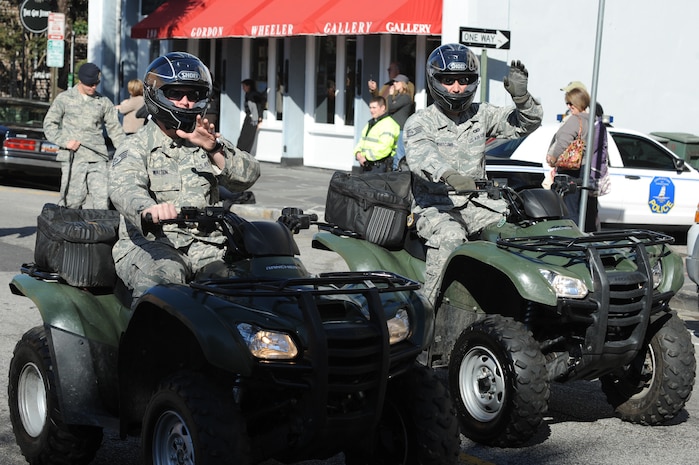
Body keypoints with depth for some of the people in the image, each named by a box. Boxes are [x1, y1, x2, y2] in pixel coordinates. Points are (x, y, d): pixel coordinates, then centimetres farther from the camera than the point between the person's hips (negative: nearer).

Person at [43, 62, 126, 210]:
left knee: (101, 200, -7)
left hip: (98, 159, 2)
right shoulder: (64, 98, 7)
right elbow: (49, 124, 7)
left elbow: (115, 128, 17)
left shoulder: (103, 102, 13)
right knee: (72, 199, -6)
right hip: (73, 158, -2)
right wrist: (65, 141, -7)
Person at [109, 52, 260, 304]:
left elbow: (249, 175, 6)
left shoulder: (208, 142, 20)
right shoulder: (135, 148, 5)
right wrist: (148, 210, -40)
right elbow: (124, 187, -16)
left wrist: (214, 150, -13)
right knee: (160, 277, -36)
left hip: (205, 245, 4)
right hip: (150, 243, -4)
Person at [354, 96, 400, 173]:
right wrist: (358, 153, 0)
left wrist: (366, 157, -19)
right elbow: (362, 141, 22)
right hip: (366, 166, 10)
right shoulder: (370, 123, 21)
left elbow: (384, 148, -22)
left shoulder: (388, 124, -12)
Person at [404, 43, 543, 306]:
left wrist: (521, 97, -9)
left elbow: (526, 124, 14)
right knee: (450, 238, -35)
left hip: (476, 205, 5)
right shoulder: (420, 122, -3)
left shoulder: (481, 116, 12)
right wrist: (448, 175, -47)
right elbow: (419, 154, -25)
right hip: (435, 207, -5)